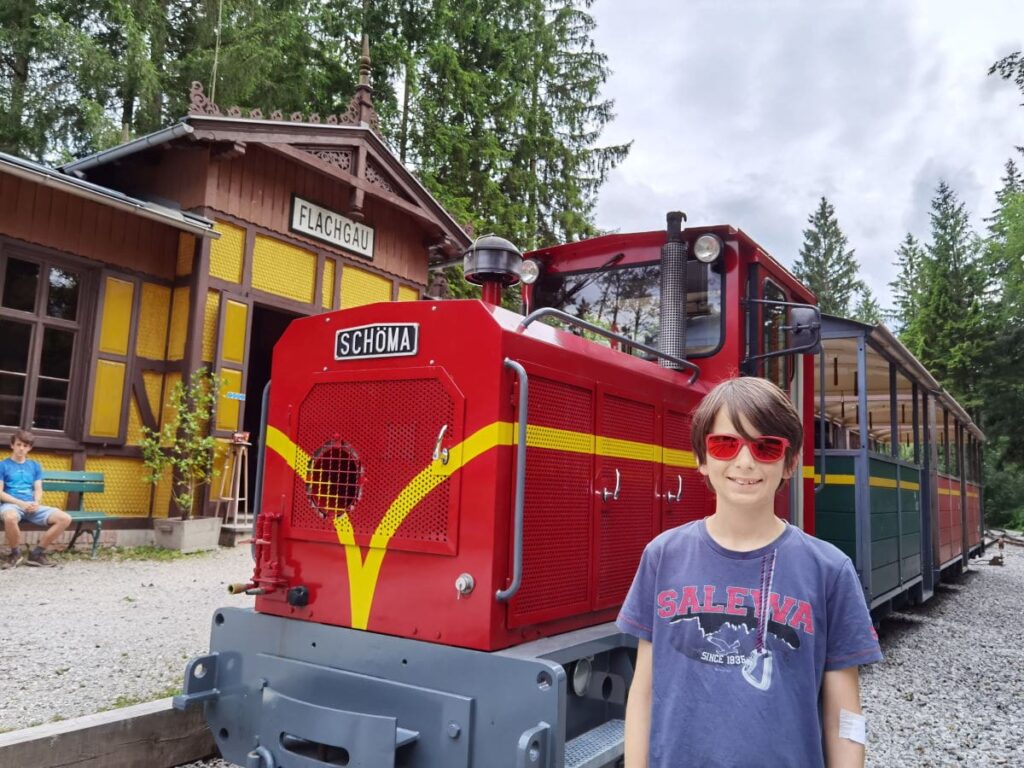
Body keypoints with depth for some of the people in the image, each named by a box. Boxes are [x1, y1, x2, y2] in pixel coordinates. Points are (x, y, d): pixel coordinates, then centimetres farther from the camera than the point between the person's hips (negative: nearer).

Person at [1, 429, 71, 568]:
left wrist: (36, 503, -11)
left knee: (65, 518, -19)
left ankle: (37, 553, -5)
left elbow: (38, 490, 12)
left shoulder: (35, 466, 19)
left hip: (32, 506, 4)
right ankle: (16, 553, -14)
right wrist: (21, 503, -14)